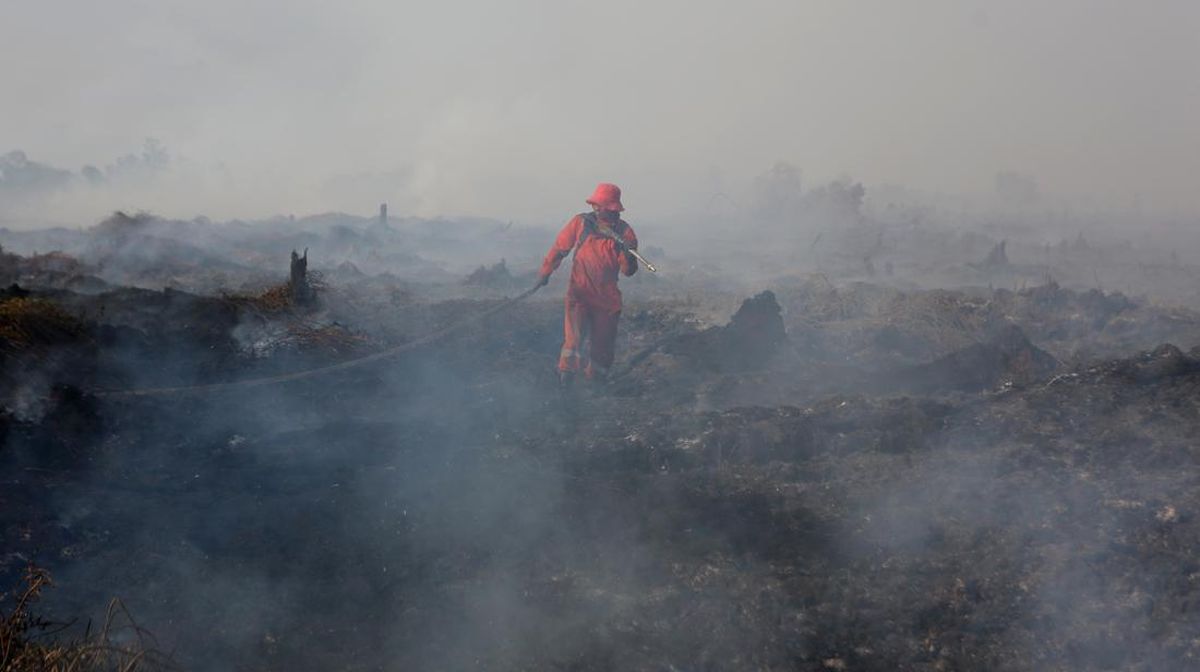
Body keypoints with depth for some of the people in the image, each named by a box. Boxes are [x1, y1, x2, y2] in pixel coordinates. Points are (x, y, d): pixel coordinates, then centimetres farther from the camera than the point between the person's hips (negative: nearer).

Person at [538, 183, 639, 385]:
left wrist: (629, 256, -27)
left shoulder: (624, 232, -3)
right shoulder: (580, 223, -5)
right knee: (575, 341, -17)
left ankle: (595, 380, 30)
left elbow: (628, 270, -6)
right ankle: (565, 376, -1)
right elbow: (559, 248, 7)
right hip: (579, 293, -2)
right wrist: (545, 273, 14)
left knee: (603, 344, 12)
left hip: (607, 298, 2)